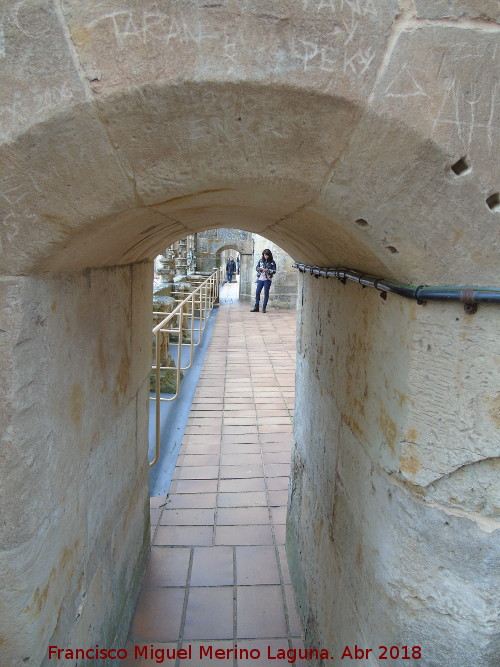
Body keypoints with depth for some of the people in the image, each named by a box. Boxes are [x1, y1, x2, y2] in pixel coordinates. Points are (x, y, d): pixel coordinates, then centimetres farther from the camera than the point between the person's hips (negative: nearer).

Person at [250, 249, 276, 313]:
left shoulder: (272, 262, -1)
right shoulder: (260, 260, 8)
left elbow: (274, 271, -4)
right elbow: (256, 268, 9)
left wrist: (268, 270, -19)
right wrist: (260, 268, -13)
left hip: (267, 279, -3)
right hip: (260, 279, 3)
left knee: (266, 293, -1)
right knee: (257, 292, 1)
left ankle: (264, 307, 7)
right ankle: (256, 307, 9)